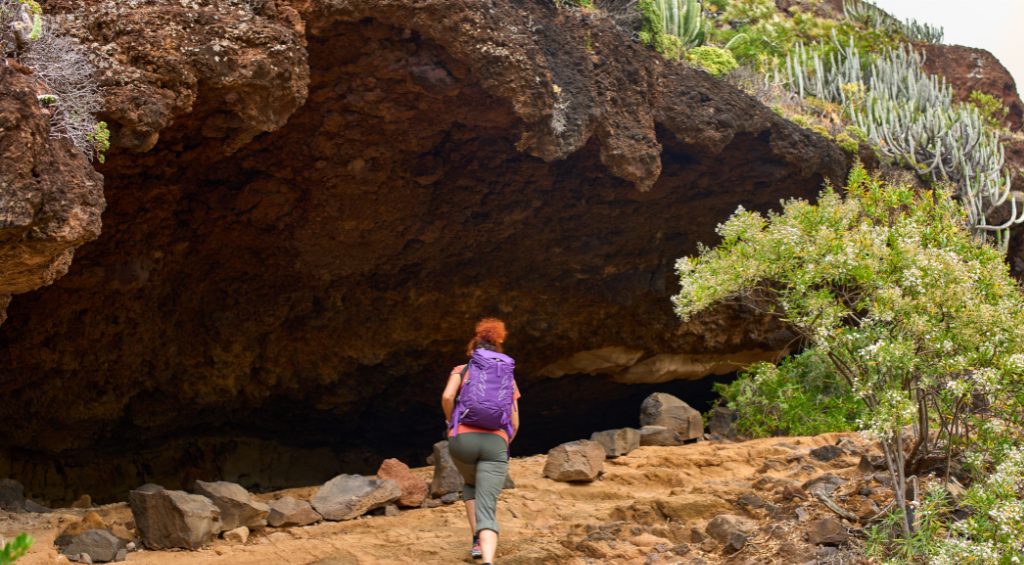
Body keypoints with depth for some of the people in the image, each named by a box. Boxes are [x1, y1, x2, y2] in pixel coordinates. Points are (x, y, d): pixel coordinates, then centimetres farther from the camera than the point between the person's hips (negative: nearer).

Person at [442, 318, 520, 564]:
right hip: (495, 444, 0)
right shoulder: (509, 379, 23)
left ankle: (478, 540, 22)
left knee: (471, 484, 34)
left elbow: (447, 396, -5)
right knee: (486, 512, -6)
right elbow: (514, 425, 16)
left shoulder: (461, 370, 16)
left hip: (463, 440, 0)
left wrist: (452, 424, 13)